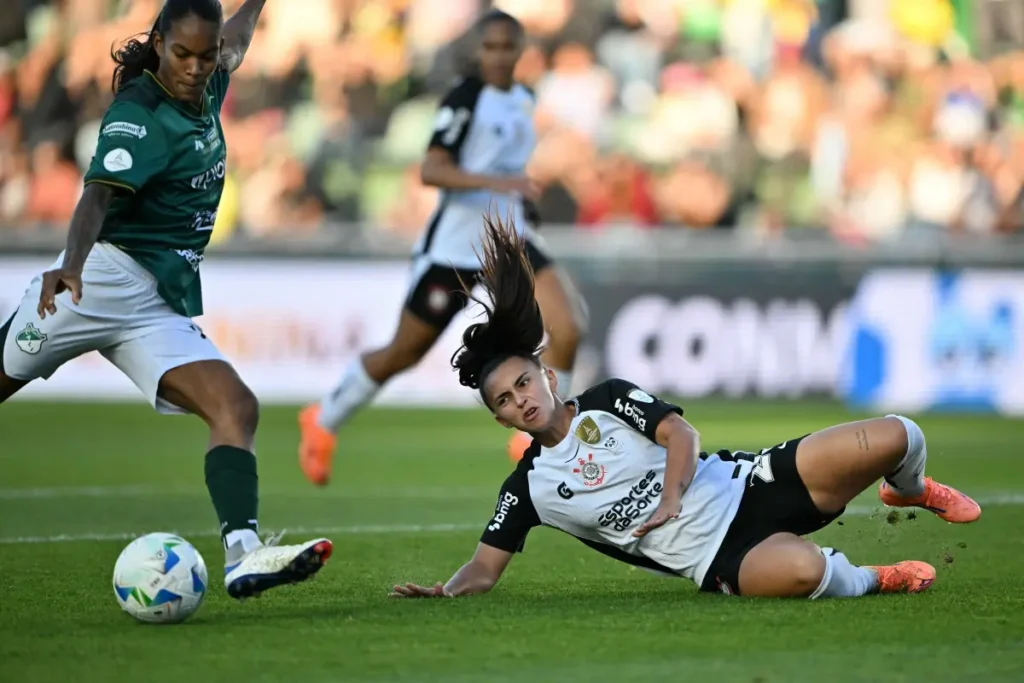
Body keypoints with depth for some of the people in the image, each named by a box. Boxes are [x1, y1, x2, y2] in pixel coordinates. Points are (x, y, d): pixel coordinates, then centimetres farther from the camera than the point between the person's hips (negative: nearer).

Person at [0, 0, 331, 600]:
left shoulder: (204, 96, 14)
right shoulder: (139, 113, -10)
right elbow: (100, 194, -26)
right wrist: (72, 264, -42)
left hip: (165, 309, 7)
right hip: (109, 276, -6)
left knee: (237, 408, -14)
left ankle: (243, 556, -31)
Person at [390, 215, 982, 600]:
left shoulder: (608, 401, 6)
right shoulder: (528, 488, 6)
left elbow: (681, 433, -4)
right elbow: (485, 568, 4)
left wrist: (672, 498, -21)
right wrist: (449, 590, -18)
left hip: (743, 489, 2)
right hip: (715, 558, -2)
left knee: (896, 436, -14)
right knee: (801, 569, -42)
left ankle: (910, 490, 25)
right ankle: (866, 580, -5)